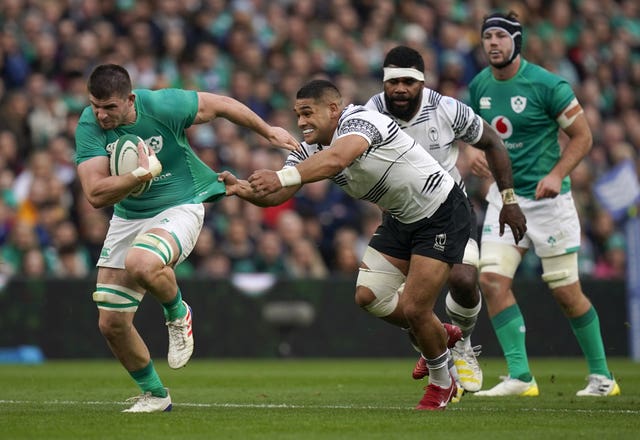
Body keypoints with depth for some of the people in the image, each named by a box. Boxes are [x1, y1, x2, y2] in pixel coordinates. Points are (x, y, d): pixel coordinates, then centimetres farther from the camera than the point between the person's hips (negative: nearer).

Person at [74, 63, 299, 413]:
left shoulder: (162, 106, -21)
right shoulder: (89, 127, -17)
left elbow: (220, 105, -3)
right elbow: (96, 195, -24)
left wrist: (268, 131, 9)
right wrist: (140, 174, -38)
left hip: (179, 207, -4)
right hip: (128, 217, 4)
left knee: (140, 264, -38)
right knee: (111, 324, 1)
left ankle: (178, 315, -4)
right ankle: (154, 394, 25)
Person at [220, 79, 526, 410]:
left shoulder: (359, 120, -27)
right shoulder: (311, 150, -2)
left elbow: (336, 159, -49)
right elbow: (275, 195, -11)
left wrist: (282, 177, -61)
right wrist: (242, 189, -33)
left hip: (442, 213, -9)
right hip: (400, 219, 9)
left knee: (414, 309, -11)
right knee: (367, 295, -3)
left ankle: (441, 383, 16)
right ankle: (438, 335, 24)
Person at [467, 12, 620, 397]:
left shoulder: (546, 84, -13)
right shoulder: (479, 86, 4)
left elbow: (582, 136, -8)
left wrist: (557, 175, -21)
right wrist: (475, 151, -2)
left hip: (547, 199, -5)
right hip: (505, 196, 5)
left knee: (566, 292, 0)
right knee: (493, 280, -12)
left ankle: (602, 375, 16)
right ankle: (520, 376, -8)